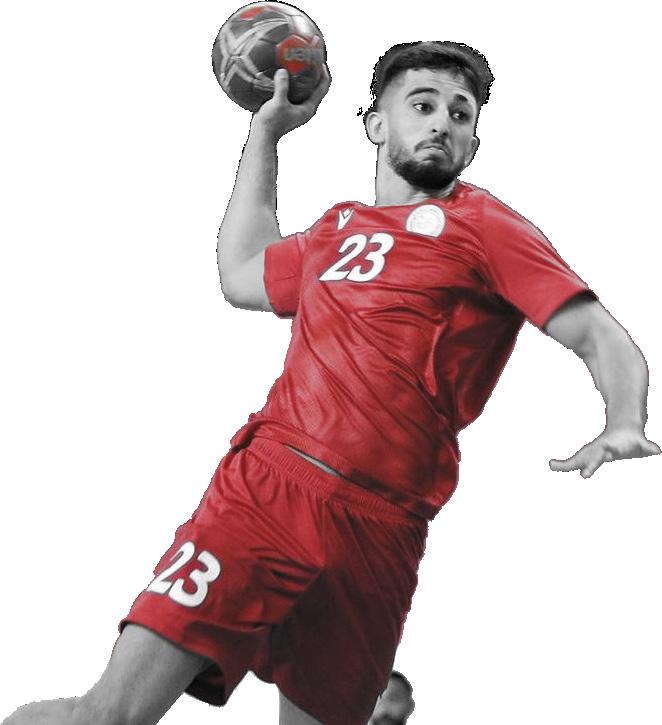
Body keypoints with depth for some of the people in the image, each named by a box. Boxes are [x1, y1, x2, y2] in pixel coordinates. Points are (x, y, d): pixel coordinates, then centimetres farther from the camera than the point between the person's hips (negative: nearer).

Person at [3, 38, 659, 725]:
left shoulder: (483, 225, 8)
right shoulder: (339, 226, 22)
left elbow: (605, 340, 2)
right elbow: (242, 276, 39)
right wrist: (266, 130, 41)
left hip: (376, 526, -3)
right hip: (264, 484, 3)